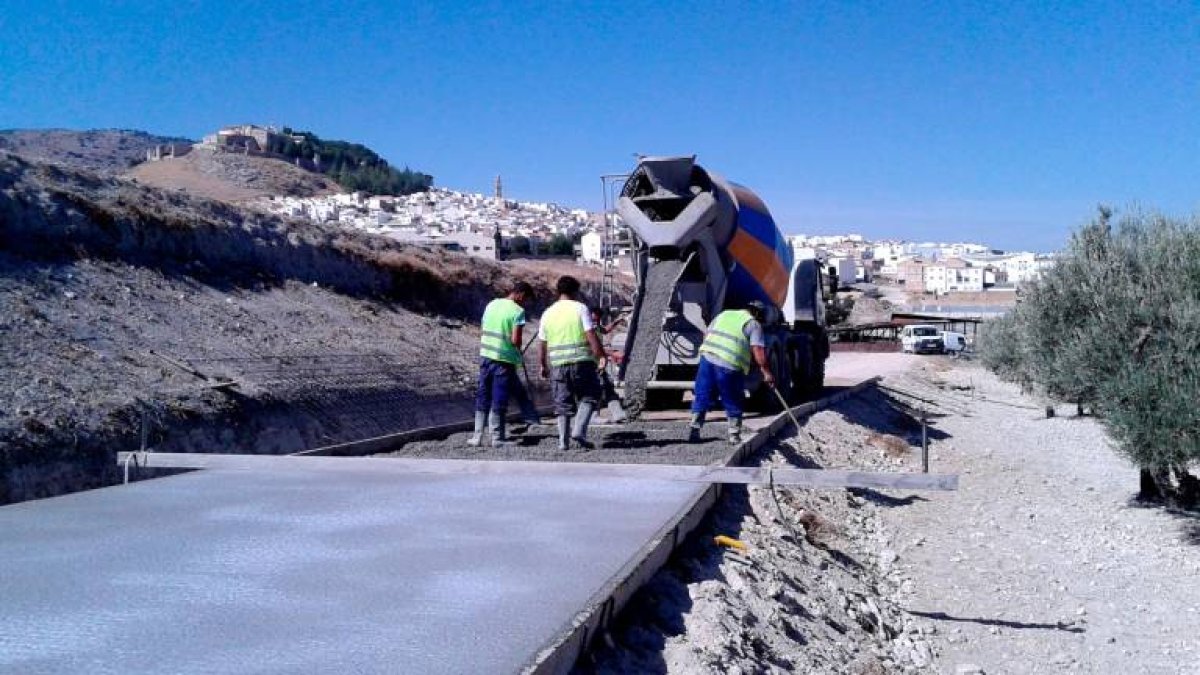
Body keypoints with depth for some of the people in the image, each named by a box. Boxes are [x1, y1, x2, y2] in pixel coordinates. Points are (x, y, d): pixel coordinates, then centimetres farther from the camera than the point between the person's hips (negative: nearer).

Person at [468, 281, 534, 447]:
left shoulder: (492, 304, 10)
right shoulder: (518, 311, -10)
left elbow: (481, 332, 12)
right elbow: (515, 340, -17)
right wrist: (519, 353, 3)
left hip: (486, 356, 6)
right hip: (504, 359, -6)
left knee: (482, 397, 11)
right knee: (499, 399, 2)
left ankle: (477, 436, 11)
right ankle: (497, 437, 8)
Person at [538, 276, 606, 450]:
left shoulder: (548, 313, 10)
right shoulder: (580, 308, -3)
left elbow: (542, 343, 13)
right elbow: (591, 336, -11)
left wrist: (543, 366, 23)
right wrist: (600, 356, -5)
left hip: (557, 365, 4)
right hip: (582, 362, -4)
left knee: (562, 403, 9)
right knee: (588, 397, 10)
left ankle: (563, 441, 6)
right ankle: (579, 431, -6)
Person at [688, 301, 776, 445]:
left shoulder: (725, 314, 25)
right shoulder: (754, 324, 7)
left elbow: (706, 334, 24)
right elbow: (758, 351, -4)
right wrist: (767, 372, -3)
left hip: (707, 357, 4)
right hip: (730, 365, -4)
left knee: (702, 397, 13)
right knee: (733, 404, 9)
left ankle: (693, 430, 9)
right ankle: (735, 437, 11)